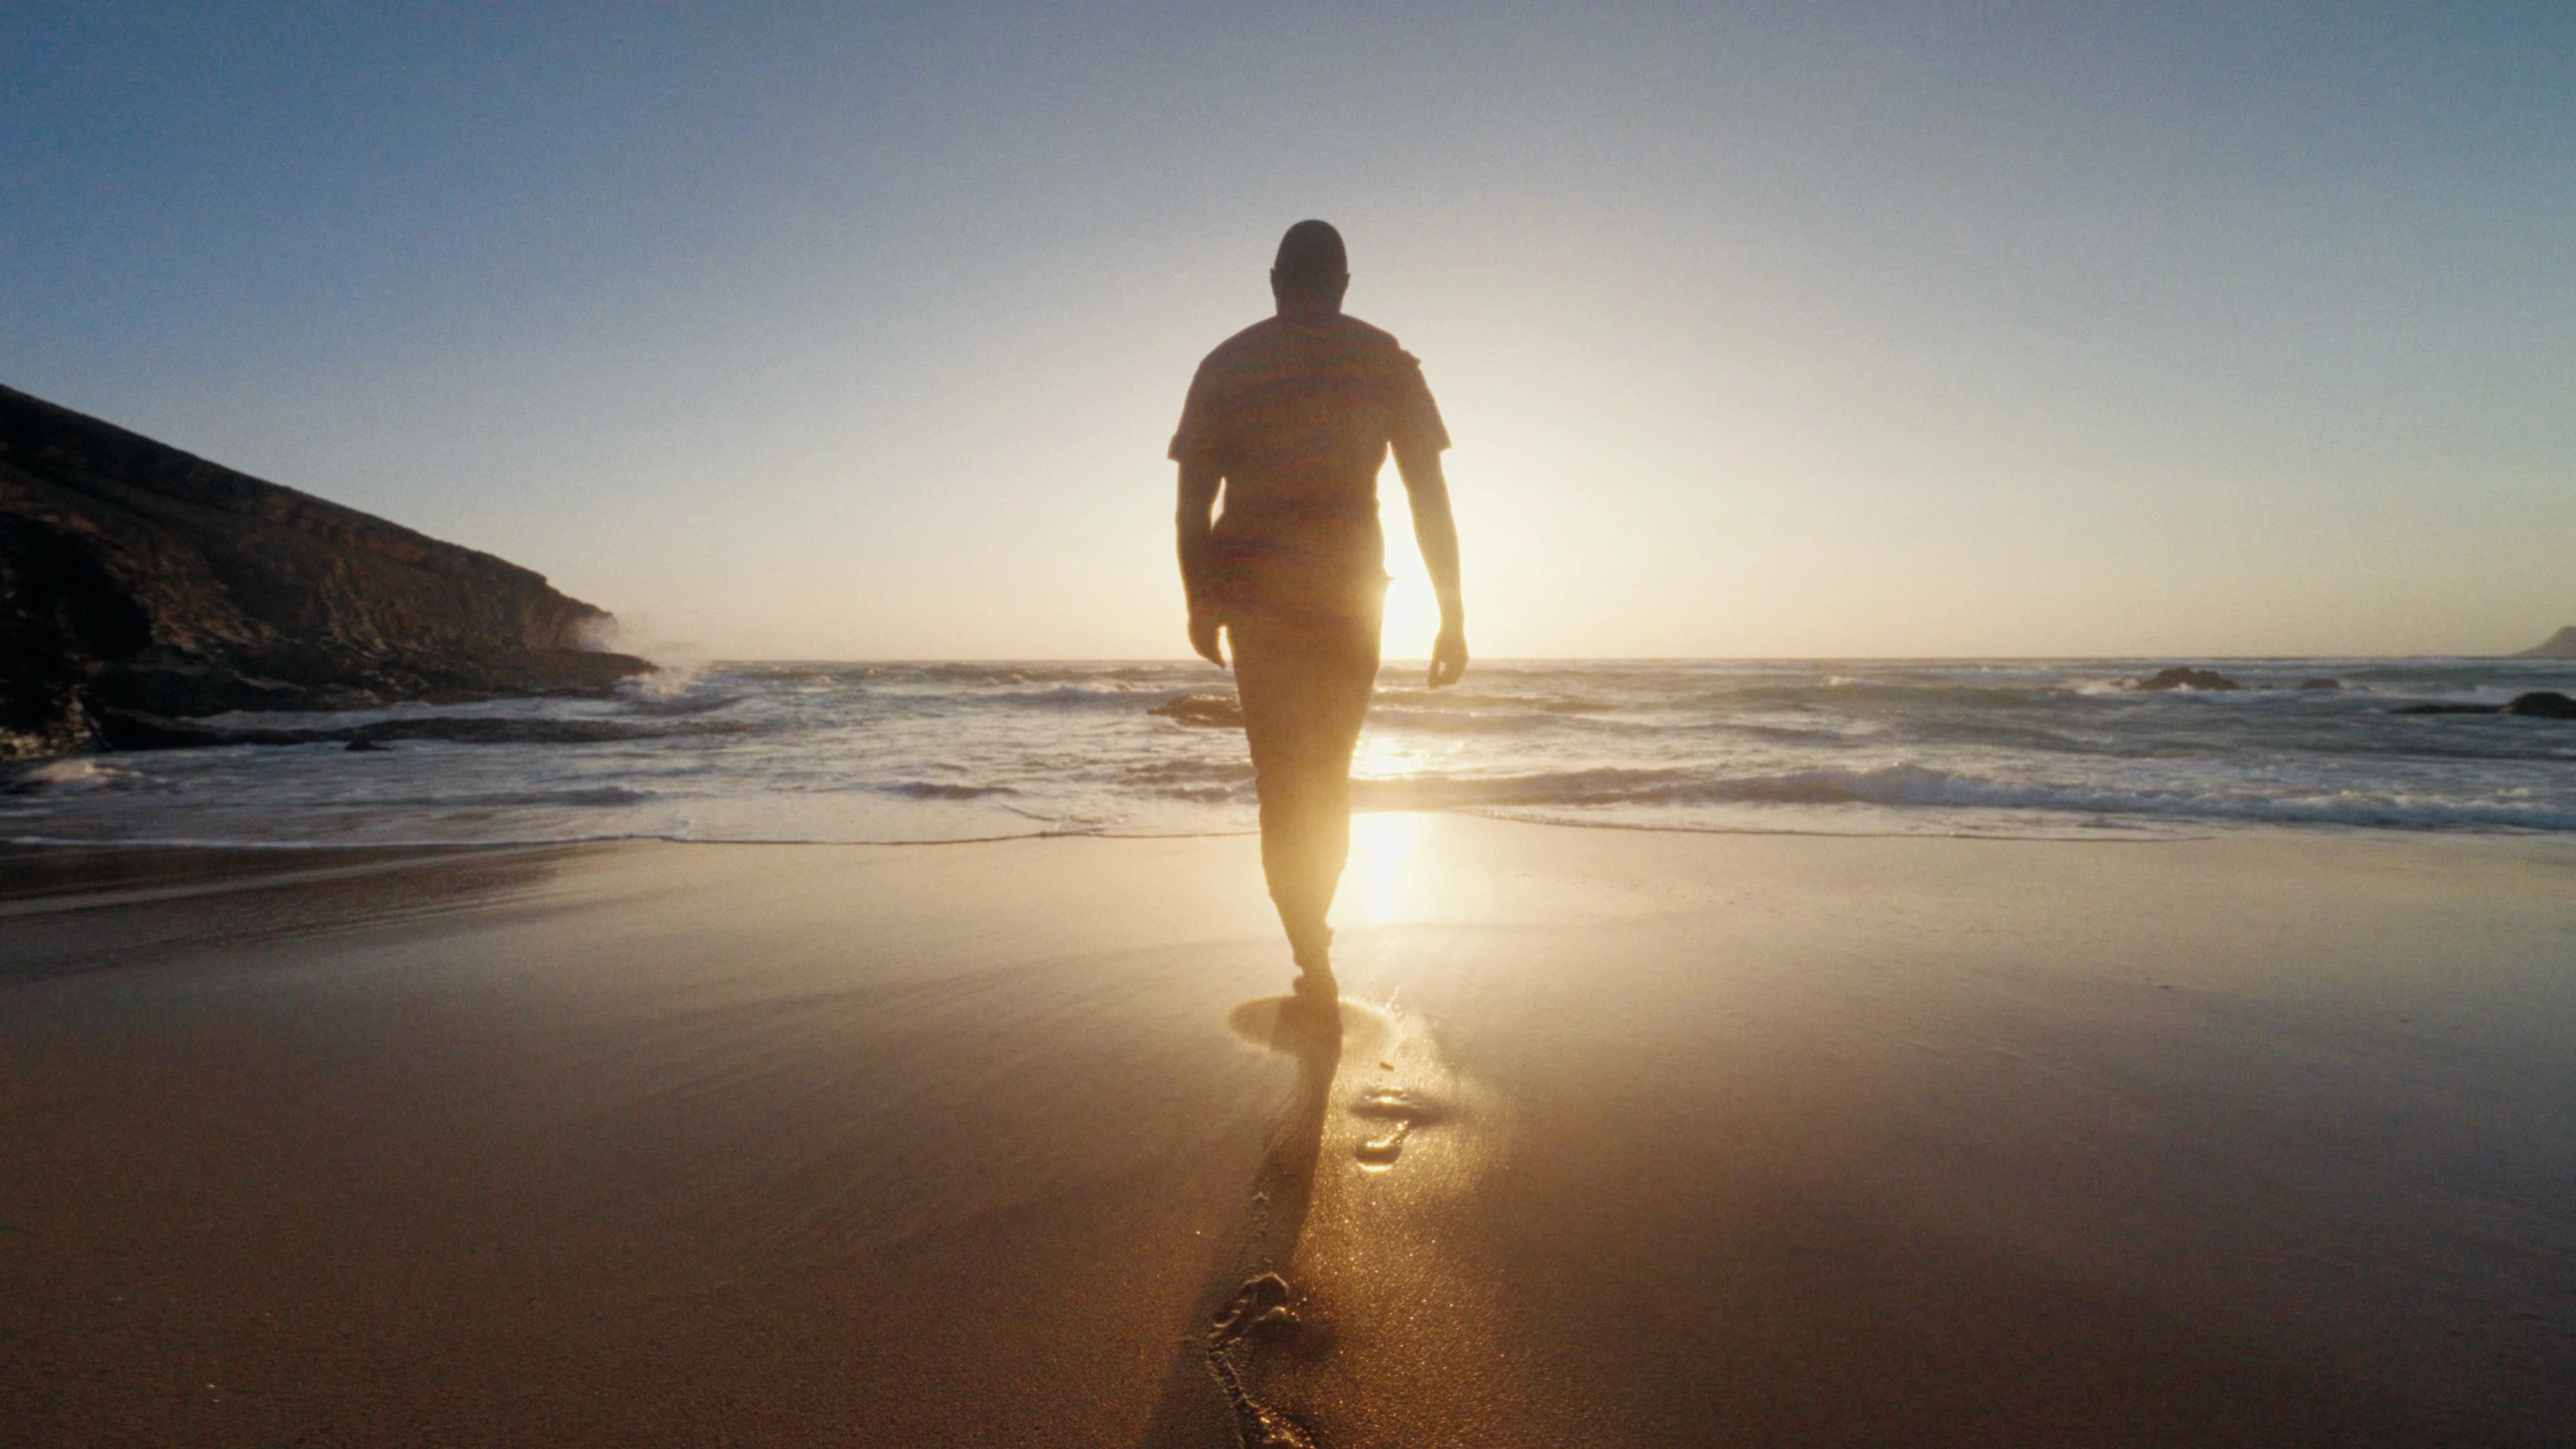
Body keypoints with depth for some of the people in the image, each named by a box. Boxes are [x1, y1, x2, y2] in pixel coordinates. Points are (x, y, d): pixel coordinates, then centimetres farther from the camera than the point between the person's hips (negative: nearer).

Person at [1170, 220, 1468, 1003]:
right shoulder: (1387, 362, 6)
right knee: (1329, 776, 17)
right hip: (1350, 589, 1)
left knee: (1285, 784, 0)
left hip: (1256, 592, -1)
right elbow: (1430, 497, 0)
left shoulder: (1226, 365, 6)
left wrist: (1200, 605, 14)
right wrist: (1452, 616, 2)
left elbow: (1193, 502, 2)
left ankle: (1316, 966, -5)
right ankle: (1313, 935, 29)